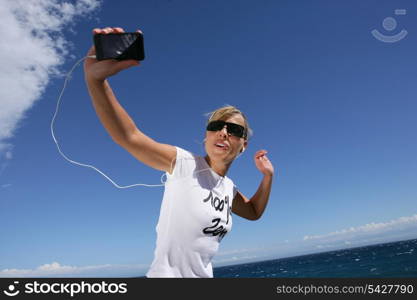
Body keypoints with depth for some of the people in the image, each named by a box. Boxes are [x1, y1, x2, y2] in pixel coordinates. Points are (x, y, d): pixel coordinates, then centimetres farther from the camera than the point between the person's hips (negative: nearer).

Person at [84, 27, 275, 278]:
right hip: (166, 273, -7)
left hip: (204, 275, 7)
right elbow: (128, 136, -31)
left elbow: (254, 212, 19)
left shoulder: (229, 189, 2)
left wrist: (268, 176, 4)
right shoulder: (184, 163, -18)